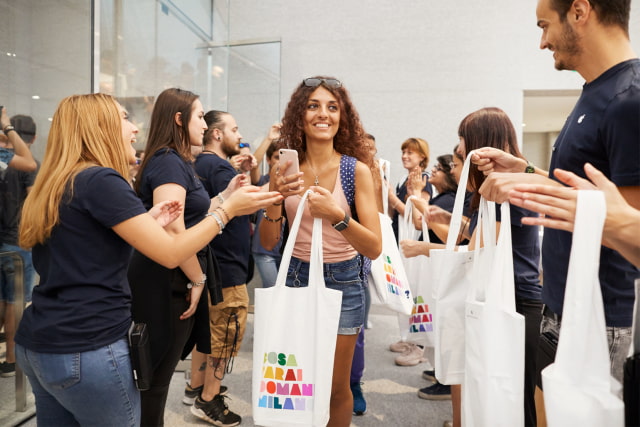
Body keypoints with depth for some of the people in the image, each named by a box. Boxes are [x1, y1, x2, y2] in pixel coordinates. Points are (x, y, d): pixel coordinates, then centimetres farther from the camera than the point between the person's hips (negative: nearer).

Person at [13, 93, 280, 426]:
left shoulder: (56, 185, 10)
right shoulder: (101, 181, -17)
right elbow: (171, 253, -19)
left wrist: (146, 223, 12)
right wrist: (228, 209, -11)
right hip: (85, 350, -9)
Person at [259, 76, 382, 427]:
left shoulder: (357, 170, -10)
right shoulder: (285, 169, -3)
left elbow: (375, 248, -14)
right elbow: (268, 242, -3)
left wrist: (337, 216, -30)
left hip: (343, 282, -2)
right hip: (296, 277, 2)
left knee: (336, 388, 13)